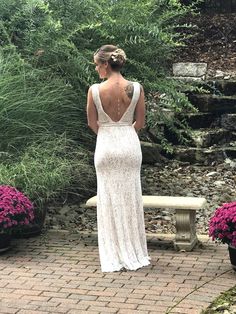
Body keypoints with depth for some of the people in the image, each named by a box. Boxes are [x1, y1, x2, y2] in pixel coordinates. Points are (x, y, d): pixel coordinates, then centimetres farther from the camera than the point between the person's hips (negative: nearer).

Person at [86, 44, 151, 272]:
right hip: (130, 144, 1)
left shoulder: (95, 90, -10)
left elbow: (92, 123, 0)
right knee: (130, 198, 12)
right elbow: (140, 122, 2)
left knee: (109, 199, 9)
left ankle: (115, 257, 15)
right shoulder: (136, 89, -6)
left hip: (106, 145, -1)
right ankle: (134, 254, 20)